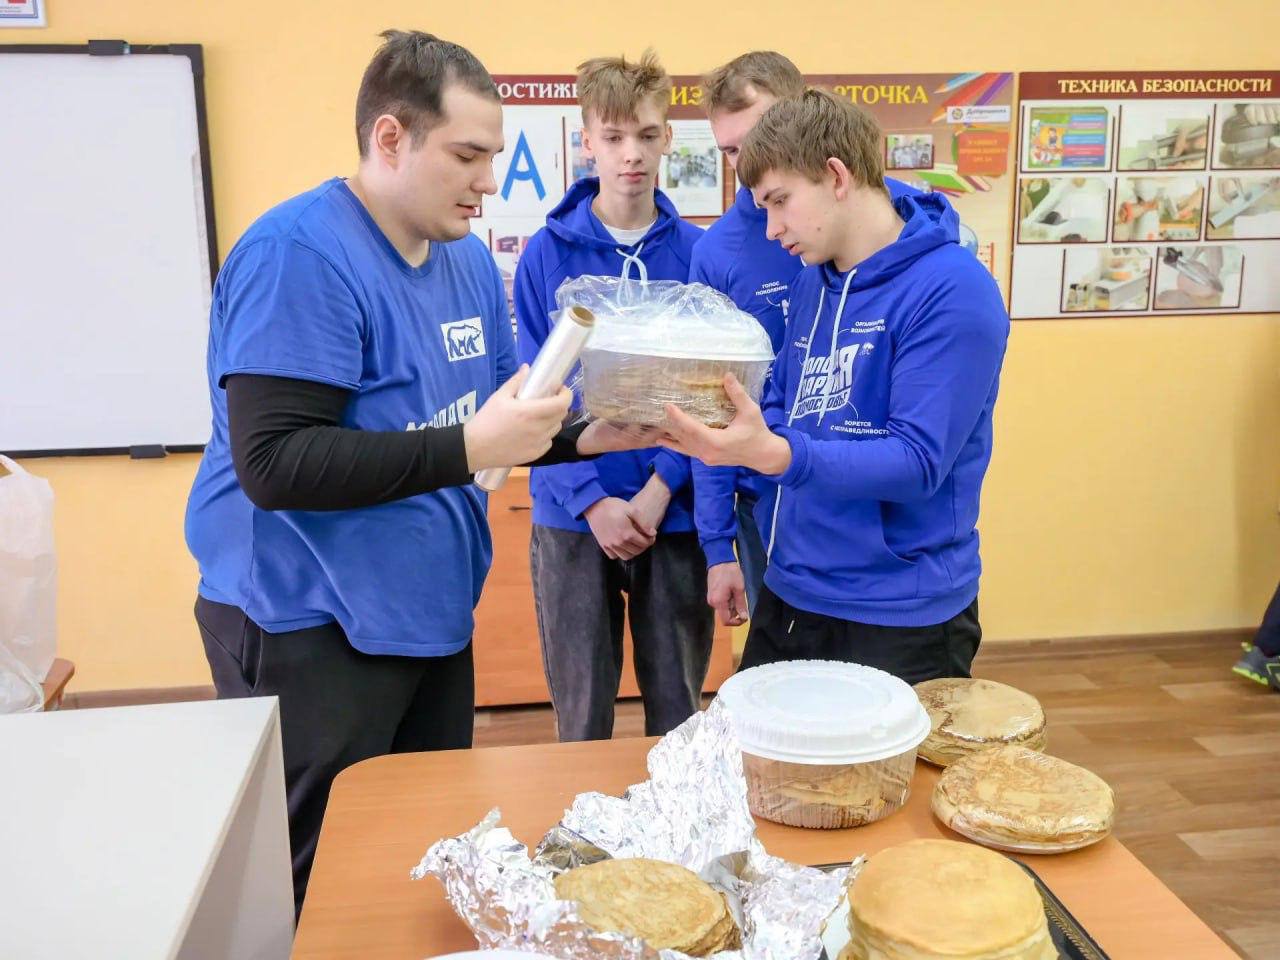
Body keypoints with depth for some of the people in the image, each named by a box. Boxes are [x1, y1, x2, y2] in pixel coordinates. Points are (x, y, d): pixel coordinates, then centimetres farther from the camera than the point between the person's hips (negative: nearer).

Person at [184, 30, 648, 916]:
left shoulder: (469, 260, 7)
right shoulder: (300, 252, -19)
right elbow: (273, 464, -26)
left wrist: (583, 439, -5)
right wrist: (469, 450, -30)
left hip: (433, 610, 8)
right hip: (312, 625, -8)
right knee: (321, 887, 8)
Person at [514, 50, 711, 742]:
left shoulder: (696, 253, 0)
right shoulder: (546, 255, -2)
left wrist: (660, 488, -13)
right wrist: (593, 501, -14)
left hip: (676, 513, 1)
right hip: (572, 518, 0)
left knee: (679, 713, 12)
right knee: (581, 718, 11)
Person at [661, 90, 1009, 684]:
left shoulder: (953, 290, -16)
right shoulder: (810, 283, 7)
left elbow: (917, 460, -22)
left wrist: (775, 454, -35)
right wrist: (694, 414, -8)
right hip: (788, 600, 7)